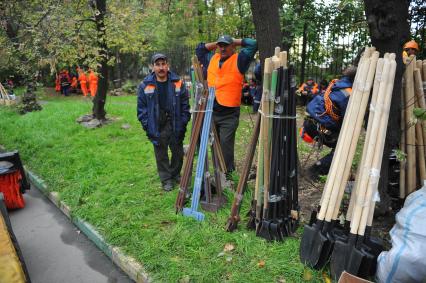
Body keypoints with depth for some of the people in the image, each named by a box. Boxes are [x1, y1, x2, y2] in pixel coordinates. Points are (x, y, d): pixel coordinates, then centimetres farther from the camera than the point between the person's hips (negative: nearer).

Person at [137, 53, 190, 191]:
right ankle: (166, 179, 27)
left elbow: (185, 105, 3)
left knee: (178, 152, 13)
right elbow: (141, 108, 1)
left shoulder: (178, 83, -2)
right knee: (161, 155, 8)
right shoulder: (145, 85, -4)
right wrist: (147, 127, -4)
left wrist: (183, 124, -2)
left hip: (175, 126, 1)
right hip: (157, 127, -1)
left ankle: (175, 174, 38)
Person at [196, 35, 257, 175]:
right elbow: (199, 49, 30)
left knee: (226, 145, -7)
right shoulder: (211, 59, 15)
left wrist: (235, 42, 5)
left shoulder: (238, 59, 0)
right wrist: (215, 44, 18)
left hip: (229, 113, -5)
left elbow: (253, 44, -8)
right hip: (211, 112, 5)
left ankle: (226, 174, 5)